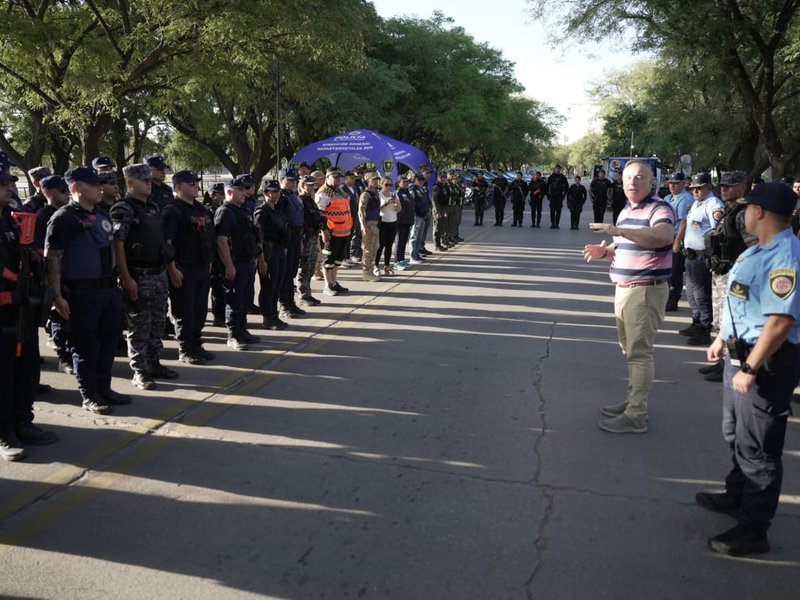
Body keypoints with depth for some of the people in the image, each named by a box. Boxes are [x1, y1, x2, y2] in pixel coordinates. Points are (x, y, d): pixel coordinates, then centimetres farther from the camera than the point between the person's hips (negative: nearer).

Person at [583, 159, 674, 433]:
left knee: (640, 352, -6)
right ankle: (633, 401, 31)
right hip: (624, 289, 9)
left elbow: (664, 236, -35)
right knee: (630, 350, 18)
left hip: (646, 291, -9)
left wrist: (619, 230, -42)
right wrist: (605, 251, 3)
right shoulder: (625, 212, 15)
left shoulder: (658, 208, -14)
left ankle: (636, 416, 0)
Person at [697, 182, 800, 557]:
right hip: (741, 355, 10)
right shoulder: (757, 251, 8)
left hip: (767, 363, -10)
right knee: (736, 435, 25)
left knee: (757, 448, 2)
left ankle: (753, 530, 16)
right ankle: (737, 497, 45)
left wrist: (750, 369, -28)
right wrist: (722, 340, 22)